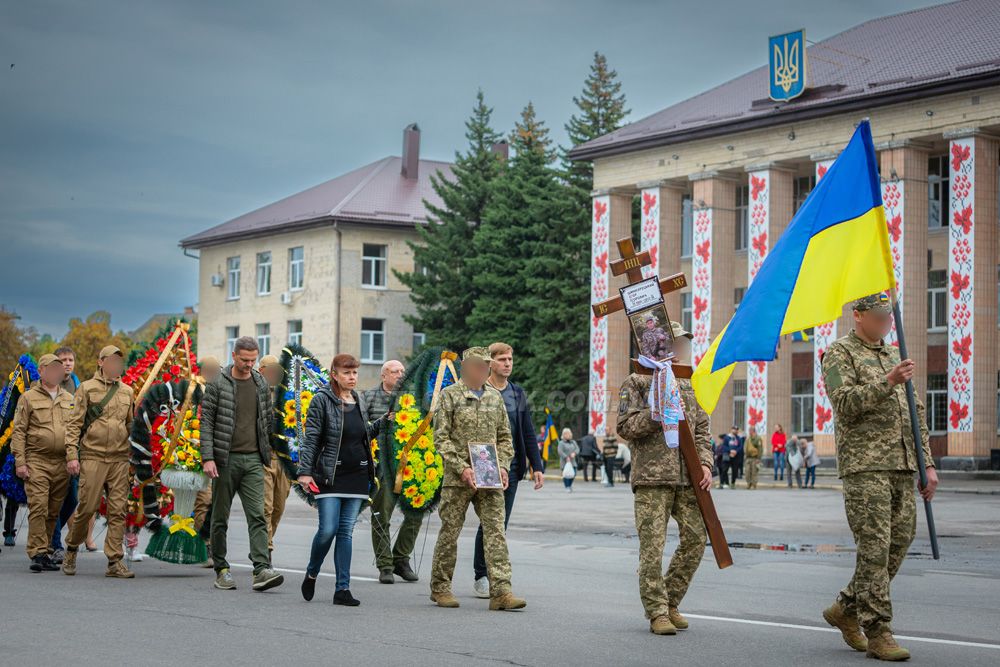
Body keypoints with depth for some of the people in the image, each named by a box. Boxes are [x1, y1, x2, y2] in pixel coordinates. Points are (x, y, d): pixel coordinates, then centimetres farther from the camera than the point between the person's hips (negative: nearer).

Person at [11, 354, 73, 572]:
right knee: (38, 508, -12)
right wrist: (19, 462, -8)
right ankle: (38, 553, -12)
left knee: (54, 511, 7)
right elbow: (18, 432, 1)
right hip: (37, 461, -4)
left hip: (62, 463, 4)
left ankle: (46, 552, 15)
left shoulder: (69, 399, 17)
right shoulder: (28, 398, 4)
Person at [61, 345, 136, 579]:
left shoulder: (127, 392, 15)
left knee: (118, 511, -1)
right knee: (88, 506, -3)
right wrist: (72, 455, -9)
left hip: (120, 459, 4)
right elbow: (74, 424, 0)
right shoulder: (87, 388, 3)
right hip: (93, 456, -3)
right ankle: (71, 549, 20)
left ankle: (115, 561, 2)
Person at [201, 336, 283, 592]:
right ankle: (221, 569, 16)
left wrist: (267, 453, 13)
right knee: (221, 518, 6)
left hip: (253, 460, 3)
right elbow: (206, 421, -6)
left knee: (257, 516, -8)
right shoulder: (217, 383, -3)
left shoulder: (261, 384, 9)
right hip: (225, 460, -3)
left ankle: (262, 570, -16)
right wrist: (207, 458, -14)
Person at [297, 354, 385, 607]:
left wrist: (384, 421, 13)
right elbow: (310, 438, -7)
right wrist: (305, 471, -14)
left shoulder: (360, 401, 13)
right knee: (328, 530, -9)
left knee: (346, 531, 3)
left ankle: (342, 589, 4)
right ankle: (311, 574, 18)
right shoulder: (322, 400, -4)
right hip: (330, 475, -5)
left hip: (358, 474, 5)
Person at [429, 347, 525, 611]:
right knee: (450, 532, 3)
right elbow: (441, 437, -6)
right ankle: (440, 588, 16)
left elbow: (504, 437, 18)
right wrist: (461, 468, -15)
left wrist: (503, 466, 2)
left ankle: (501, 591, -10)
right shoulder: (450, 395, -1)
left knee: (495, 531, -6)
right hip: (457, 480, -4)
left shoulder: (495, 396, 14)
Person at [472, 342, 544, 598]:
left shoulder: (518, 393, 14)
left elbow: (528, 433, 15)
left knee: (501, 524, 6)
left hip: (511, 468, 5)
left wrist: (537, 466, 9)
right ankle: (481, 577, 4)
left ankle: (494, 575, 12)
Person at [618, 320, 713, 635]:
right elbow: (625, 427, -6)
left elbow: (702, 430, 19)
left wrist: (705, 463, 3)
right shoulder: (637, 383, 2)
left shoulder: (689, 385, 19)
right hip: (652, 478, -5)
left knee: (695, 538, 1)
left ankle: (670, 603, 17)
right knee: (652, 545, -6)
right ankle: (657, 613, 0)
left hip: (687, 479, 5)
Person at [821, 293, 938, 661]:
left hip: (902, 466, 7)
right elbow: (845, 403, -14)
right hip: (864, 465, -7)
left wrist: (928, 463, 14)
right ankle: (877, 631, -5)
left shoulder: (894, 356, 20)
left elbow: (915, 413, 20)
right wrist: (887, 382, -23)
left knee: (899, 542, 6)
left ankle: (846, 608, 21)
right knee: (875, 547, -10)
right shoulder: (839, 353, 0)